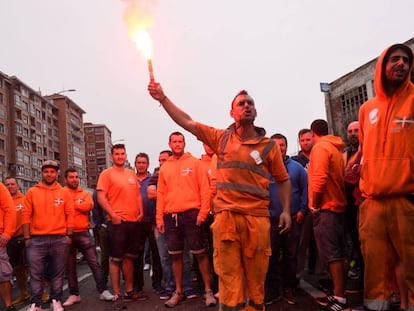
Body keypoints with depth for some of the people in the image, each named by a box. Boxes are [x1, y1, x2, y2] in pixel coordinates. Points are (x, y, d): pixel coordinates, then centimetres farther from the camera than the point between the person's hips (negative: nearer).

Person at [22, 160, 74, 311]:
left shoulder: (64, 193, 7)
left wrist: (69, 235, 0)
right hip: (37, 239, 0)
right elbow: (26, 215, 3)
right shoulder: (32, 192, 5)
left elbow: (70, 215, 6)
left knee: (57, 273, 7)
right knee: (36, 274, 2)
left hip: (60, 239, 1)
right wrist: (27, 237, -1)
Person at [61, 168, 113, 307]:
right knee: (70, 266, 9)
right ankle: (74, 294, 20)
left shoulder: (85, 194, 9)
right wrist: (79, 205, -14)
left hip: (83, 233, 1)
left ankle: (103, 291, 4)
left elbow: (87, 206, -11)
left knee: (94, 262, -1)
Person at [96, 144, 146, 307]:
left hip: (134, 221, 6)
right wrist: (113, 215, -17)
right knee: (116, 259, -1)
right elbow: (101, 197, -10)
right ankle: (117, 295, 6)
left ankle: (129, 291, 25)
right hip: (117, 222, -6)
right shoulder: (106, 174, -3)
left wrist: (141, 212, 6)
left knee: (129, 257, 14)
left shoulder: (131, 173, 15)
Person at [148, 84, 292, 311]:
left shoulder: (269, 145, 7)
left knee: (256, 276, 7)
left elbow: (283, 180, 10)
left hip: (258, 218, 0)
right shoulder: (221, 138, 9)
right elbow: (187, 122, 9)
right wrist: (162, 98, 6)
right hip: (226, 216, 1)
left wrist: (286, 210, -1)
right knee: (228, 275, 4)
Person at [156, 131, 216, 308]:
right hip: (171, 217, 4)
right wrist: (159, 217, 5)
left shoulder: (194, 163, 2)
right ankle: (179, 292, 22)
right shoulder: (164, 167, 12)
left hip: (191, 214, -3)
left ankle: (208, 290, 11)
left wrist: (203, 212, -11)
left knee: (200, 253, 1)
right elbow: (161, 193, 11)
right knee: (175, 255, 10)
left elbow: (204, 188, -3)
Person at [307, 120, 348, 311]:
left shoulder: (320, 147, -10)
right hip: (337, 206, 9)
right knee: (339, 254, 10)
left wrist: (315, 205, -12)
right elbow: (336, 178, 15)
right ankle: (339, 295, 17)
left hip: (325, 208, -9)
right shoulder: (336, 148, 17)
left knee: (332, 255, -7)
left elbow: (319, 179, -21)